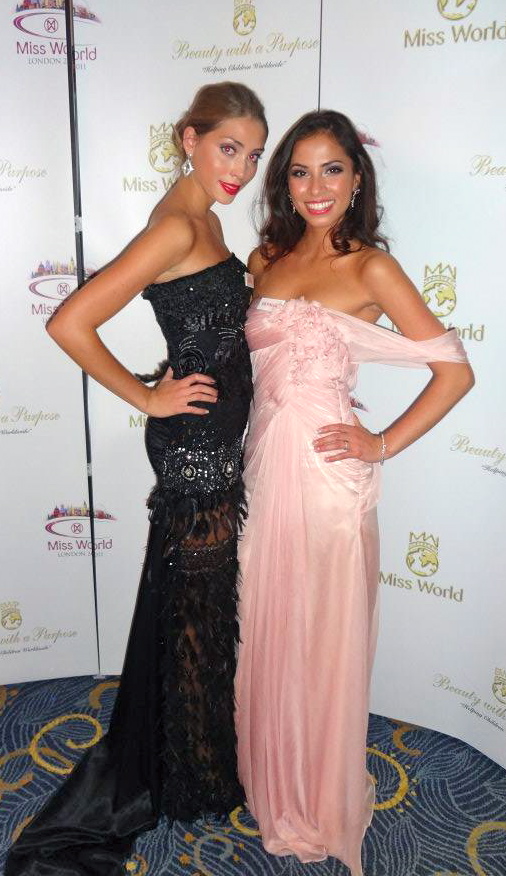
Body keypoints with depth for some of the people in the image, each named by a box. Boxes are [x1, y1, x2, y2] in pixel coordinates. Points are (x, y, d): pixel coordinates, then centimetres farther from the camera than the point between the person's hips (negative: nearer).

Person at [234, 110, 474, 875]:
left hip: (326, 469, -5)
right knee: (266, 630, 16)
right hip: (265, 460, 5)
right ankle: (271, 780, 41)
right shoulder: (265, 259, 11)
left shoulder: (370, 267, -6)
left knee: (323, 638, 8)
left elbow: (455, 370, -6)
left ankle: (322, 806, 34)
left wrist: (384, 445, -10)